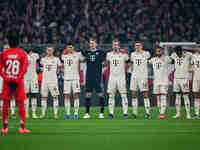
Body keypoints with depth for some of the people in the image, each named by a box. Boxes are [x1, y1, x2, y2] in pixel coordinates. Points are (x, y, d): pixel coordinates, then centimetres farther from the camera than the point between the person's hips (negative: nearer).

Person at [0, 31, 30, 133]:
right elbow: (24, 69, -9)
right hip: (19, 81, -1)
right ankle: (22, 127, 1)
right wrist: (17, 79, -10)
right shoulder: (22, 53, -2)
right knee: (21, 104, 5)